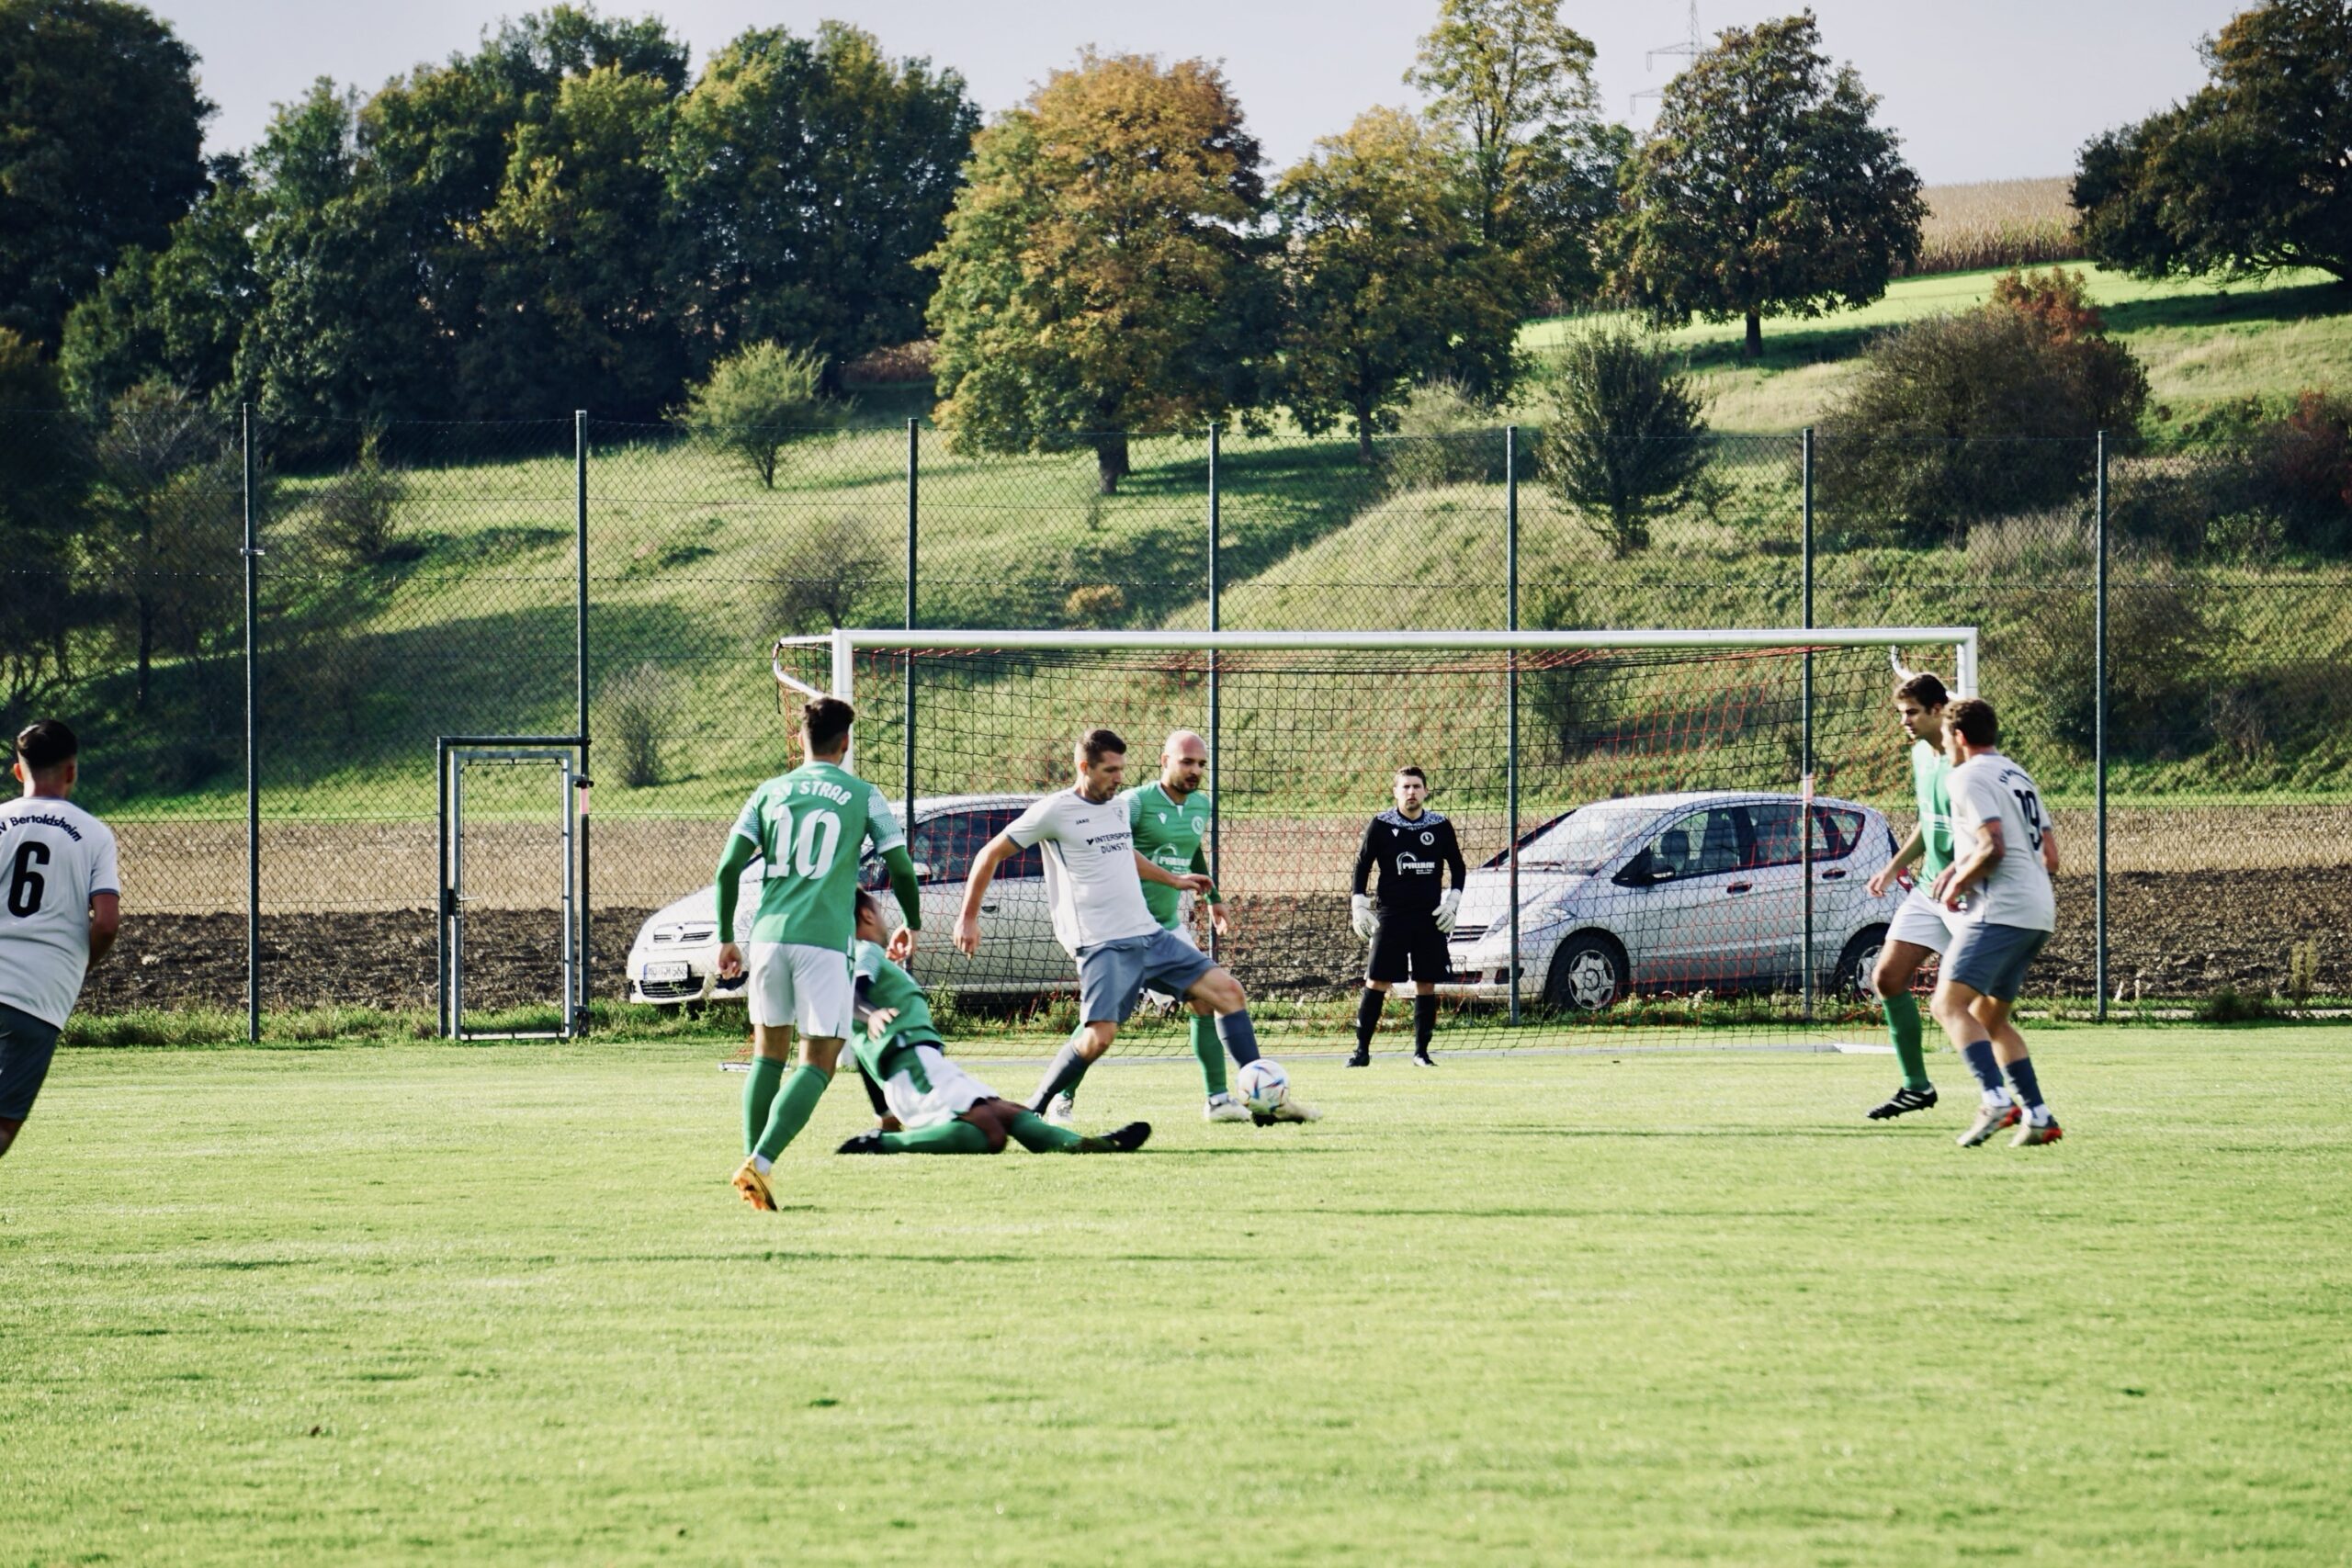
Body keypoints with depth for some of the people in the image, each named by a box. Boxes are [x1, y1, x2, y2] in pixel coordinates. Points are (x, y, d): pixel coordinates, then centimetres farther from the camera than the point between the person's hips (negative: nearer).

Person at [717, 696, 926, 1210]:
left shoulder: (769, 792, 11)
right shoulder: (863, 797, 4)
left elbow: (729, 867, 5)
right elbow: (900, 867, 6)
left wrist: (726, 938, 14)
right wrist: (912, 924, 24)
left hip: (769, 935, 3)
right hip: (826, 939, -3)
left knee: (768, 1055, 18)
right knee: (818, 1064, -2)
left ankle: (752, 1163, 11)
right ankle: (760, 1163, -19)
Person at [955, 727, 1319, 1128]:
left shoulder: (1117, 807, 16)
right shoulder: (1054, 811, -6)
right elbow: (990, 855, 0)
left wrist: (1173, 880, 43)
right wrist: (969, 919, -1)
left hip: (1149, 935, 7)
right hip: (1101, 944, -7)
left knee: (1228, 991, 1)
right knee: (1100, 1035, -24)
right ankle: (1035, 1109, -6)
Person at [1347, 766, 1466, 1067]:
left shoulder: (1440, 826, 5)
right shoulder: (1381, 825, 0)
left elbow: (1458, 868, 14)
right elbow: (1362, 866, 6)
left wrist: (1452, 902, 2)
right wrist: (1358, 906, -3)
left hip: (1430, 917, 2)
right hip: (1390, 915, -2)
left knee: (1426, 983, 2)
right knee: (1376, 982, -7)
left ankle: (1421, 1050, 11)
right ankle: (1362, 1050, -3)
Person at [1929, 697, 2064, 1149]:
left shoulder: (1969, 778, -5)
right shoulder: (2020, 777, 23)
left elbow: (1993, 846, -19)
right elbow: (2050, 856, 23)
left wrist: (1958, 884, -3)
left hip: (2000, 909, -10)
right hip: (2039, 911, 10)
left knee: (1949, 1002, -15)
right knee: (1989, 1017, 16)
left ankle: (1996, 1100, -32)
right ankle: (2037, 1116, 9)